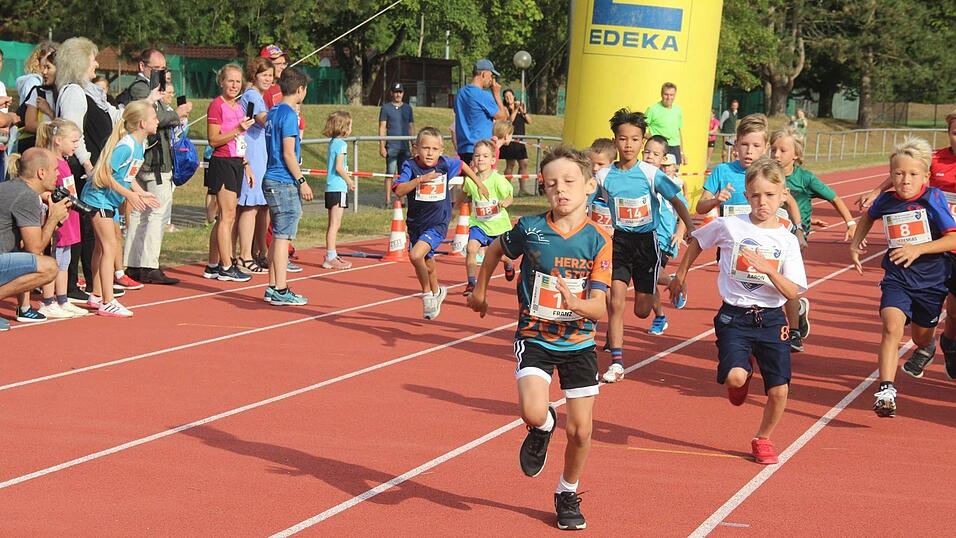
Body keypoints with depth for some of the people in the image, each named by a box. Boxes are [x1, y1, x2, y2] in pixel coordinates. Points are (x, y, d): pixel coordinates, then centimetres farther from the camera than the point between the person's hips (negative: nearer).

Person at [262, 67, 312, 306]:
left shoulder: (273, 112, 14)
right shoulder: (289, 115, -13)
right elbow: (288, 153, -16)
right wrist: (302, 181, -12)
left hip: (272, 180, 9)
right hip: (284, 184, -9)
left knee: (278, 236, 13)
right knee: (283, 237, -6)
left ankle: (273, 288, 16)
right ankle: (280, 291, -5)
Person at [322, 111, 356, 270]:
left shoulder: (332, 142, 14)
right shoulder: (341, 144, -12)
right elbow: (339, 167, -18)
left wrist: (347, 178, 16)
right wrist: (349, 181, -7)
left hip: (330, 187, 9)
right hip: (338, 188, -9)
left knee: (333, 224, 15)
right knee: (335, 224, -8)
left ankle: (332, 256, 22)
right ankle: (330, 258, -9)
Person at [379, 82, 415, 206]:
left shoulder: (408, 108, 13)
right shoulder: (386, 108, 2)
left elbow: (411, 127, 17)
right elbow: (382, 127, -1)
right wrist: (382, 146, -7)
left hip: (405, 147, 4)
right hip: (391, 147, -4)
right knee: (390, 173, -5)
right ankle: (388, 200, -2)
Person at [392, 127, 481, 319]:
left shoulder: (446, 164, -8)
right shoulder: (410, 166, -12)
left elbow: (462, 165, 15)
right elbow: (398, 190, -25)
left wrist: (479, 184, 21)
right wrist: (420, 179, -33)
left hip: (438, 224, -3)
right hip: (416, 223, 3)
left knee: (416, 255, -24)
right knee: (427, 262, 19)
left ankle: (427, 293, -3)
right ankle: (436, 292, 47)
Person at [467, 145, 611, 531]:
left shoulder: (598, 241, -13)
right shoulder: (530, 229, -10)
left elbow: (600, 310, -18)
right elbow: (495, 250, 13)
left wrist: (577, 304, -39)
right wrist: (480, 291, 22)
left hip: (579, 343, 1)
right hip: (535, 337, -1)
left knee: (580, 431, 3)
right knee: (533, 411, -25)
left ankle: (568, 494, 31)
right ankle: (543, 428, 15)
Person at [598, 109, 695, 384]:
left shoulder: (651, 173, -10)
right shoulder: (604, 176, -4)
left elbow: (676, 201, -7)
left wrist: (691, 229, -18)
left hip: (646, 241, -1)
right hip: (619, 240, 1)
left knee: (642, 310, 4)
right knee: (616, 303, -10)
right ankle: (616, 362, -2)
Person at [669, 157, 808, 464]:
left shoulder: (787, 241, -1)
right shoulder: (729, 226, -4)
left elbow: (793, 292, -7)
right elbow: (697, 241, 16)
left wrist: (768, 270, -22)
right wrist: (681, 275, 21)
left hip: (772, 320, 2)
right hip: (734, 316, -2)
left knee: (779, 390, -1)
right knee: (734, 378, -25)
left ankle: (763, 439, 27)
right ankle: (746, 371, 15)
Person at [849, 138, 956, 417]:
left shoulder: (933, 199, -15)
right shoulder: (885, 201, -3)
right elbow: (869, 216, 23)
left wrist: (918, 249, -25)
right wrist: (855, 243, 12)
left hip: (931, 278, -1)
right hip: (897, 276, 1)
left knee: (922, 335, 20)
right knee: (892, 326, -23)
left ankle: (925, 350, 60)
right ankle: (886, 391, -27)